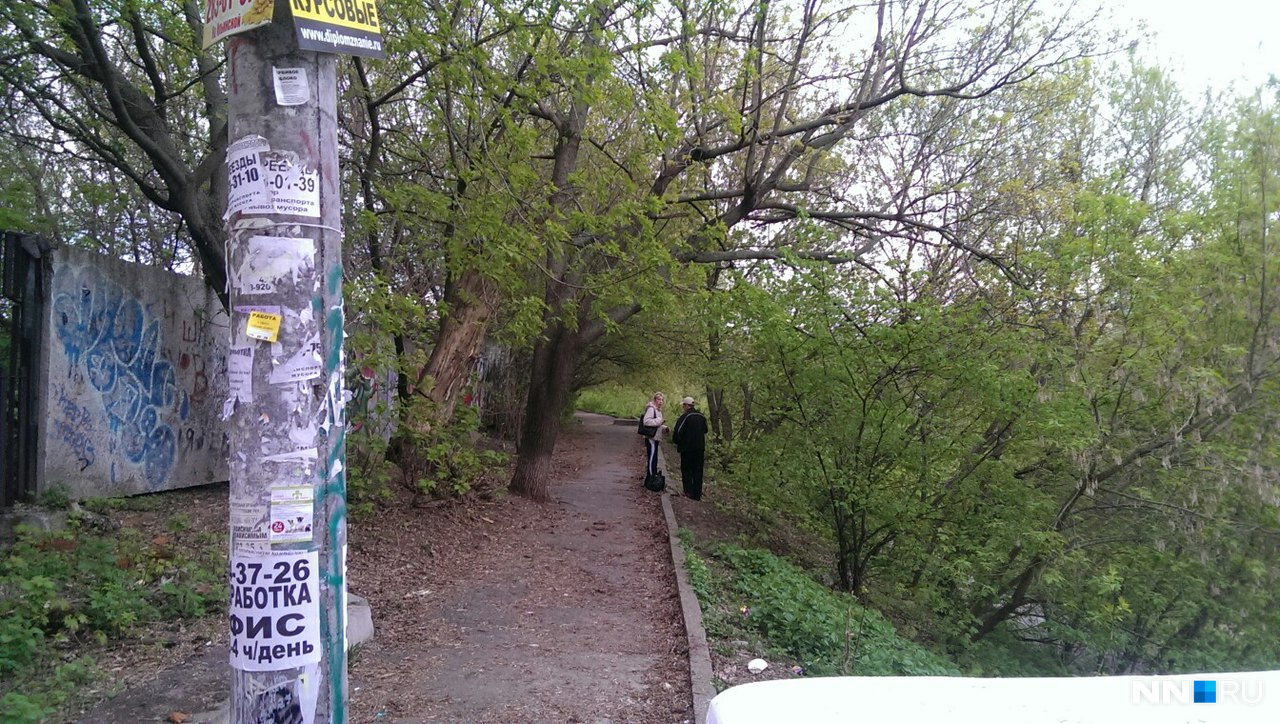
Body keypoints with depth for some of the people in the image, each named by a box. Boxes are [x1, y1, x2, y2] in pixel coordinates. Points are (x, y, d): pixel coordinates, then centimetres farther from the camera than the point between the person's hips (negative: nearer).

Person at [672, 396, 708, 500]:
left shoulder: (684, 416, -14)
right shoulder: (701, 416, 7)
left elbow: (678, 432, -14)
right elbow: (705, 430, 17)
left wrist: (676, 441, 3)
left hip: (687, 448, -5)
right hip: (700, 447, 5)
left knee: (686, 470, 5)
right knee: (698, 471, 9)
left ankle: (689, 492, 2)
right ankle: (697, 494, 11)